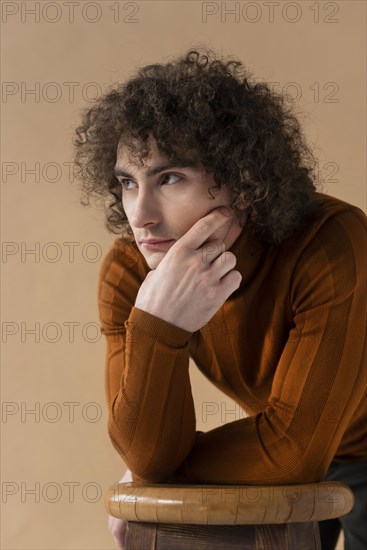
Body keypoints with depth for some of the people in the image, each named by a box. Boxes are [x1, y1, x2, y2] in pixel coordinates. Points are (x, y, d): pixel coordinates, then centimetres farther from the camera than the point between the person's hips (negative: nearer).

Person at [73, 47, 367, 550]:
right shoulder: (127, 273, -21)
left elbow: (291, 448, -32)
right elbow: (146, 455, -26)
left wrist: (150, 477, -19)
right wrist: (157, 326, -42)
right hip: (287, 463, 4)